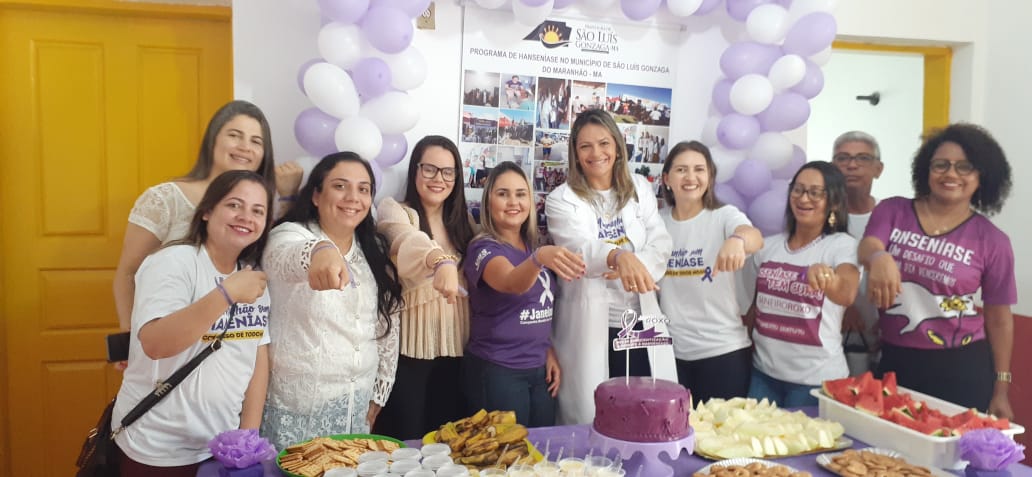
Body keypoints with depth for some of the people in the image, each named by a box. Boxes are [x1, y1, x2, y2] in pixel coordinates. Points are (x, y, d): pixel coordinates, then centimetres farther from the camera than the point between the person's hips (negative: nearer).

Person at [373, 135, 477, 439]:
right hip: (408, 347, -4)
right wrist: (441, 261, -49)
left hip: (453, 348, 5)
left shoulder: (463, 219, 12)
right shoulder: (393, 211, -5)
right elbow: (407, 238, -29)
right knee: (404, 442, 1)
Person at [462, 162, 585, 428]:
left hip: (539, 369, 7)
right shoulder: (484, 248, -12)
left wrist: (549, 351, 6)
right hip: (496, 371, -6)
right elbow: (512, 284, -34)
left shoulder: (533, 246, 9)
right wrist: (538, 258, -52)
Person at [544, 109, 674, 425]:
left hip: (642, 323, 3)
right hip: (591, 328, -3)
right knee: (591, 425, 1)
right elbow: (579, 248, -21)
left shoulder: (640, 189, 10)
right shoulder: (562, 200, -3)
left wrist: (633, 266, -19)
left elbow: (660, 245, 3)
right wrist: (619, 256, -43)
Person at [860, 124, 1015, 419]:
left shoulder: (992, 241, 0)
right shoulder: (892, 211, 2)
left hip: (962, 369, 0)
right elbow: (868, 245, -17)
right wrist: (880, 258, -42)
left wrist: (1001, 390, 4)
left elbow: (999, 319, 4)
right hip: (894, 361, 1)